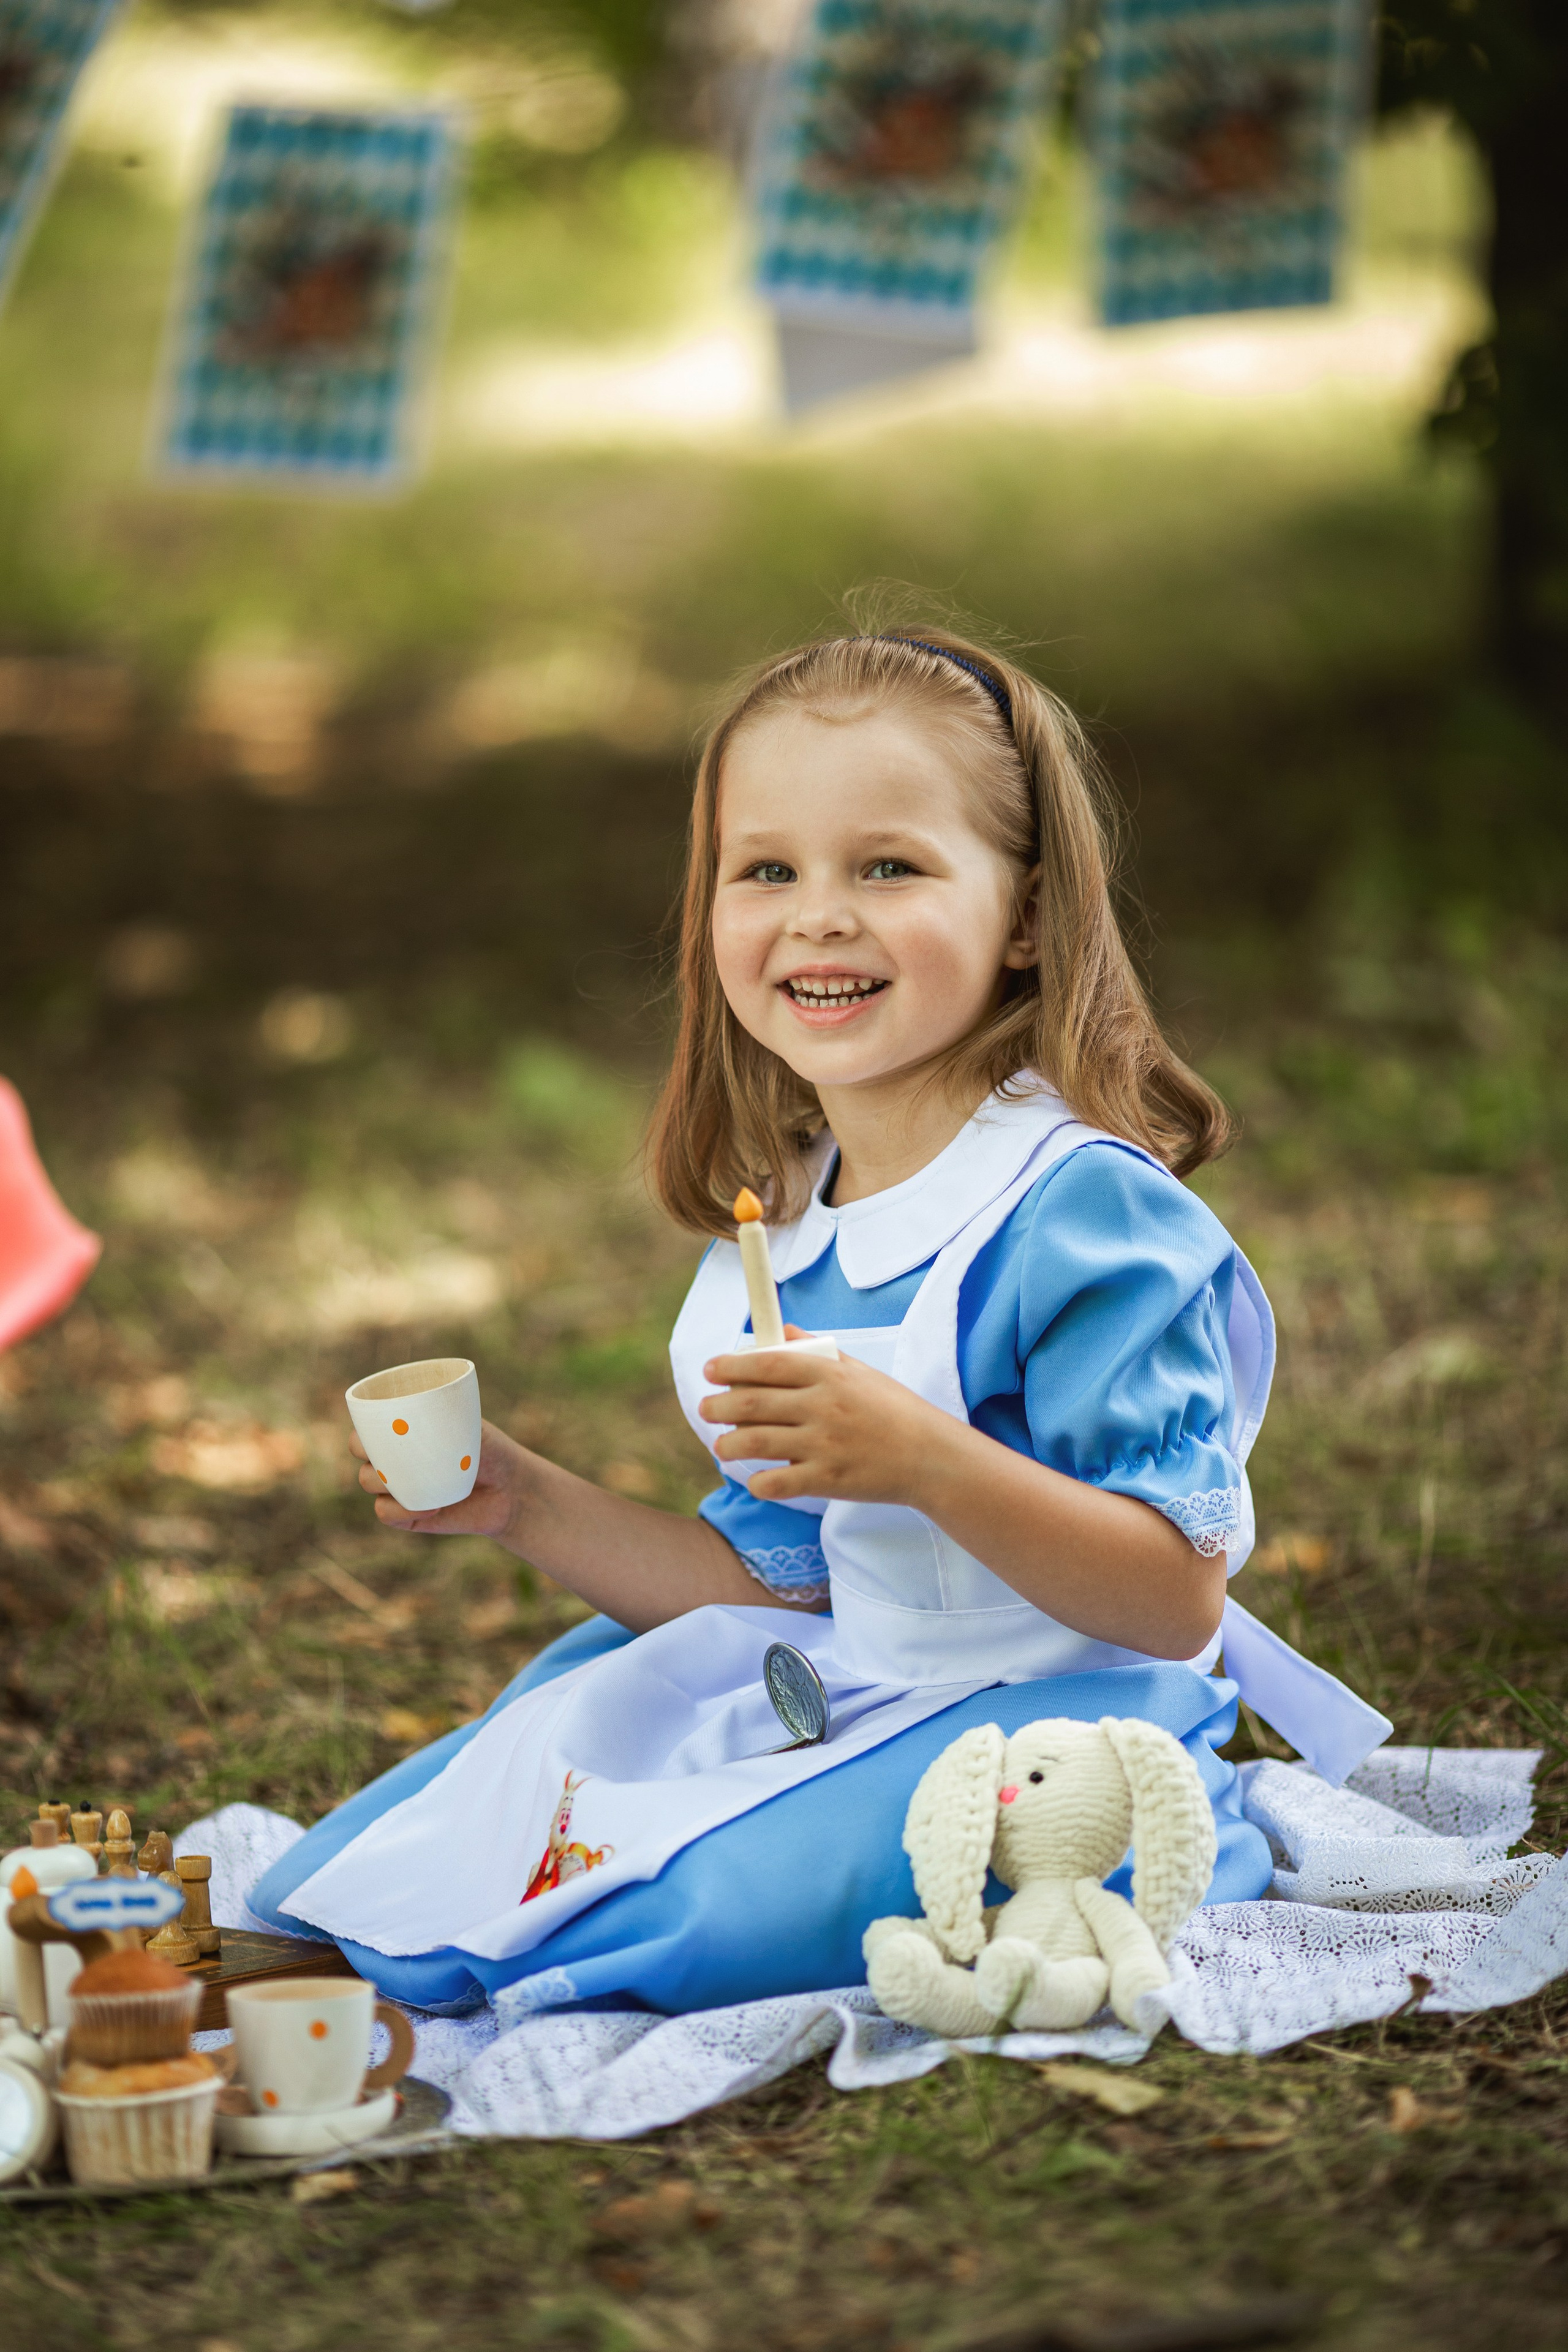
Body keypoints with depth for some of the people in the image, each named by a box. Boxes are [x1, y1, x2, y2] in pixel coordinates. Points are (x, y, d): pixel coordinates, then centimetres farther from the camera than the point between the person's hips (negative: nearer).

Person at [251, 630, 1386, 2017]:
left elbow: (1177, 1598, -22)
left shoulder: (1084, 1213, -17)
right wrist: (527, 1507, 7)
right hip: (841, 1708, 8)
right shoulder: (773, 1236, 9)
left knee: (708, 1902, -31)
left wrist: (927, 1462, -34)